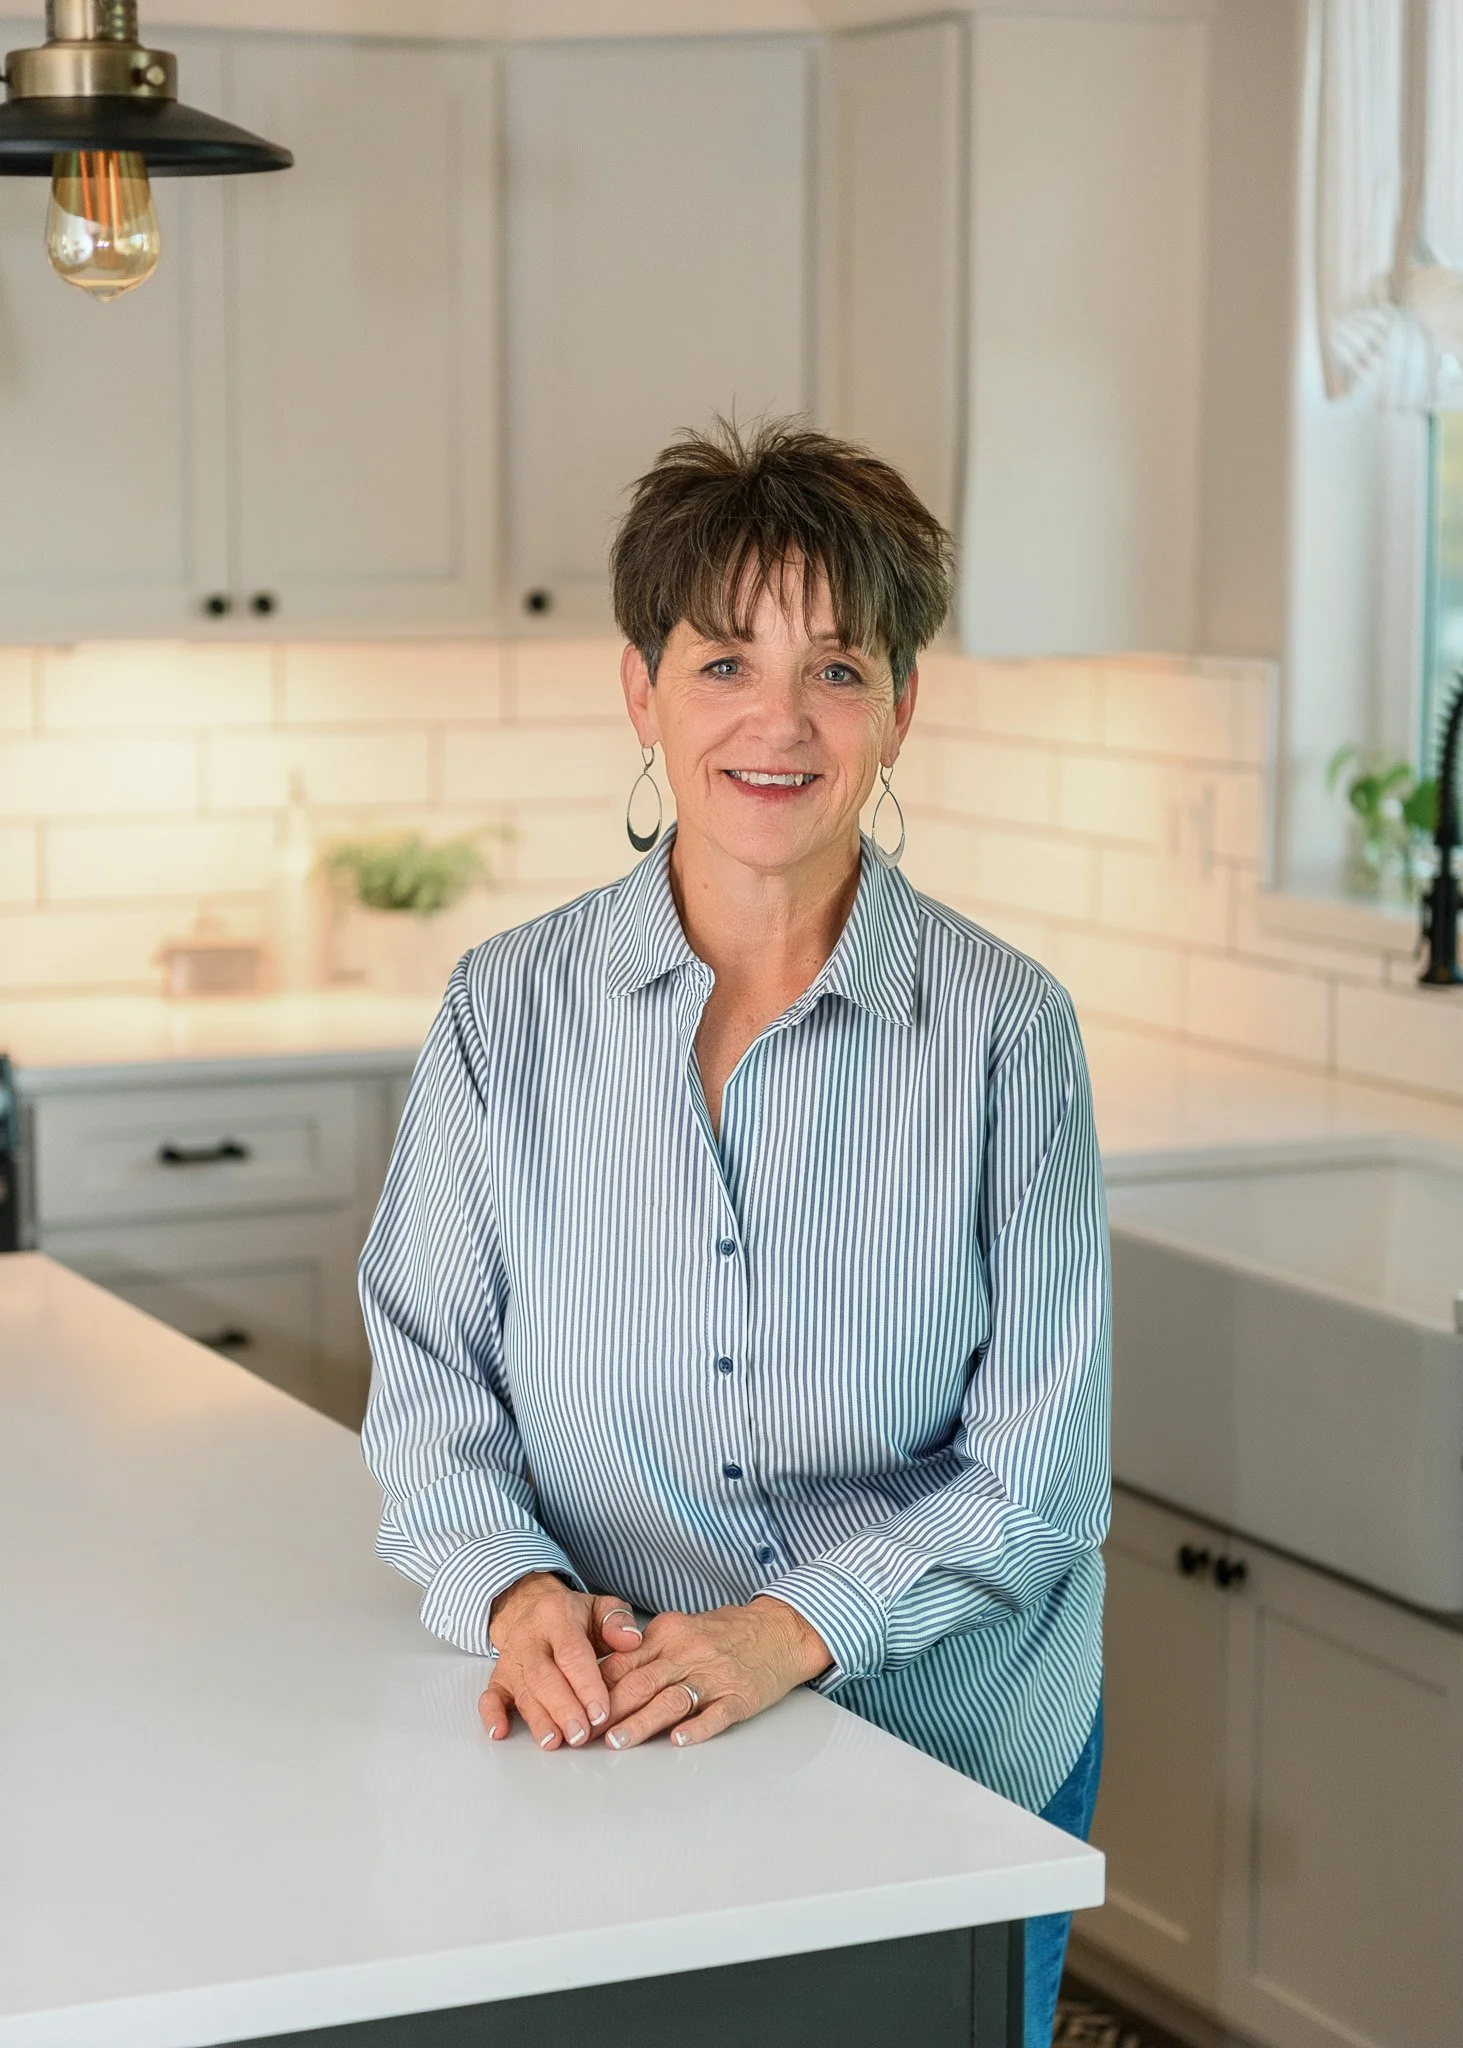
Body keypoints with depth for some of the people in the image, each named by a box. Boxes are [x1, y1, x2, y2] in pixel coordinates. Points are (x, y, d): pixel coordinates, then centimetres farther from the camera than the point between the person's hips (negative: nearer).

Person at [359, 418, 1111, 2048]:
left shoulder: (1003, 1028, -8)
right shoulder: (508, 1012, -3)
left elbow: (1038, 1468, -9)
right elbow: (427, 1377, 1)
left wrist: (793, 1627, -23)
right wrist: (514, 1590, -18)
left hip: (958, 1765, 0)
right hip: (603, 1758, 1)